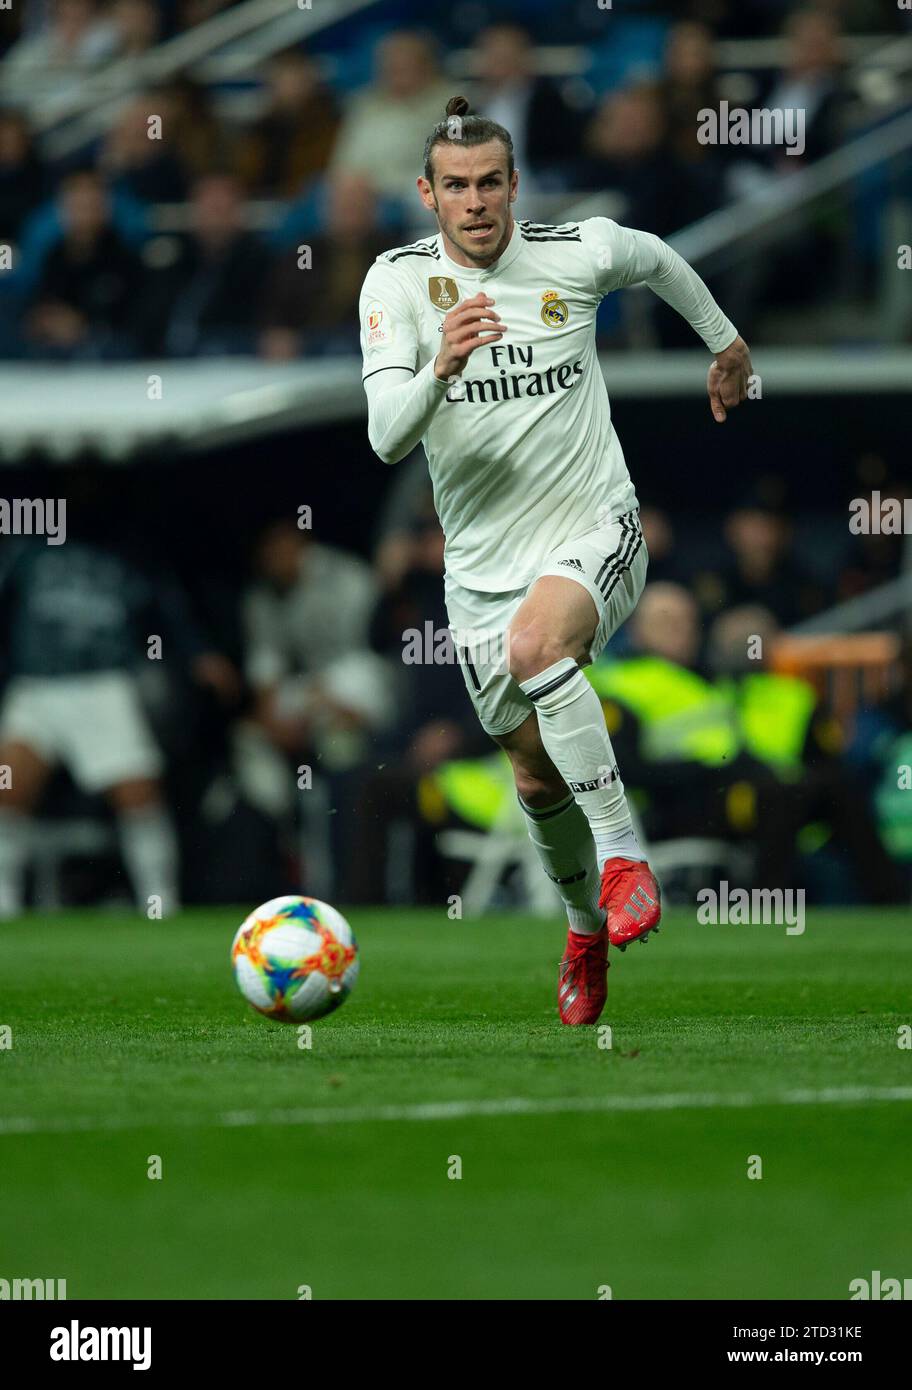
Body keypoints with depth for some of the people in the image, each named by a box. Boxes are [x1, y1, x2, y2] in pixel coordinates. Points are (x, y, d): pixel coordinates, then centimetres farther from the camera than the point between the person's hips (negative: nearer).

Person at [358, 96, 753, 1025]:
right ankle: (587, 925, 37)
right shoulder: (397, 281, -8)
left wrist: (725, 342, 33)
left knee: (536, 644, -36)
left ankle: (621, 853, -27)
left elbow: (657, 260, 19)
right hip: (482, 562, 3)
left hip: (594, 531, -3)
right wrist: (441, 367, -39)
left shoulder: (579, 253, -7)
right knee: (537, 781, 9)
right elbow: (386, 438, -20)